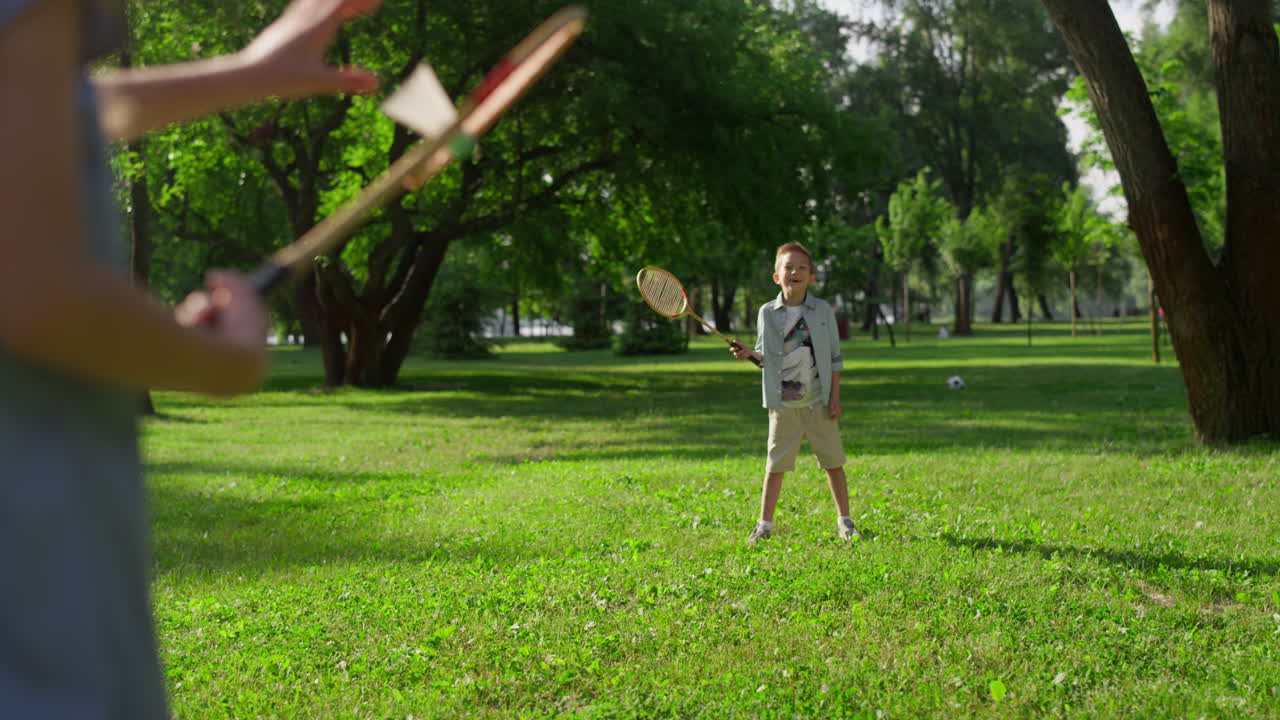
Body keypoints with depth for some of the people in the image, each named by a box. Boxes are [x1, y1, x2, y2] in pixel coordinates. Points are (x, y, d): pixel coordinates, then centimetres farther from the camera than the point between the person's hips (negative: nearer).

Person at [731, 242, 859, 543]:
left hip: (819, 402, 0)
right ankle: (765, 524, 9)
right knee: (775, 464, 2)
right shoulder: (768, 313, 1)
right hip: (783, 403, 0)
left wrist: (835, 397, -2)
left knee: (833, 461, 5)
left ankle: (844, 520, 18)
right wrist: (749, 354, -12)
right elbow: (765, 354, 11)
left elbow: (834, 357, 3)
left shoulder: (822, 310, 0)